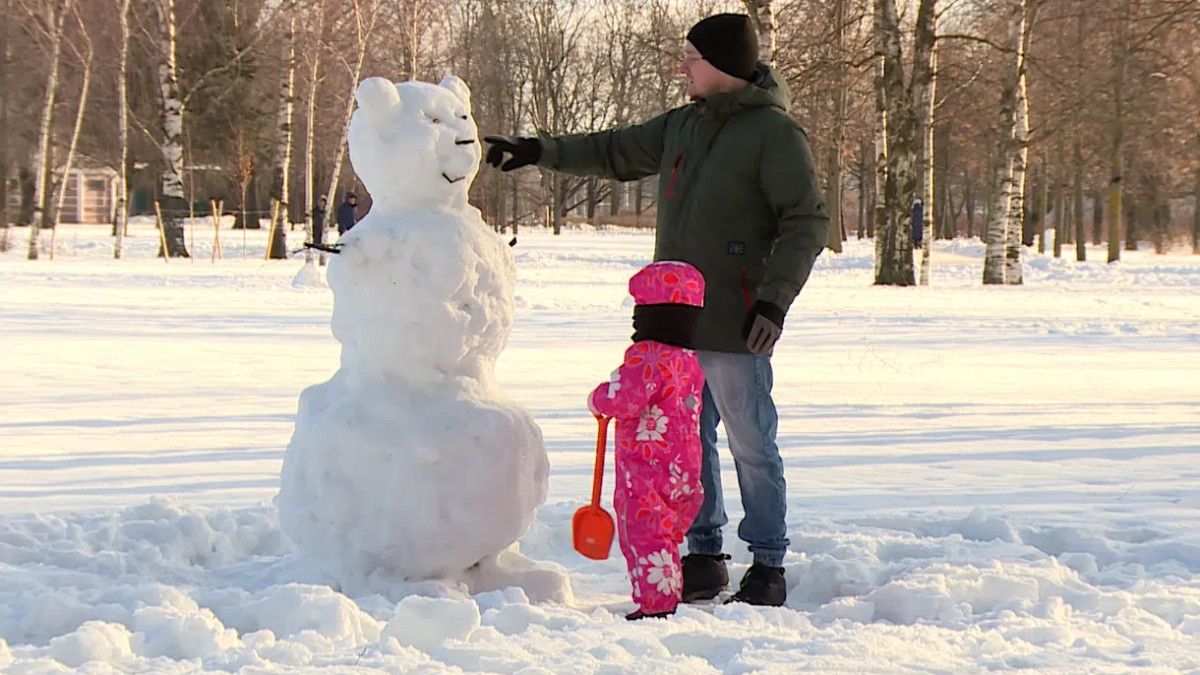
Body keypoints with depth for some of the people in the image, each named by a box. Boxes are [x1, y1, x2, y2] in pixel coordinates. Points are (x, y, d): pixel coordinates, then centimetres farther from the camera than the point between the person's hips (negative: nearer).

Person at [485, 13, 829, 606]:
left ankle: (768, 567, 7)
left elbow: (808, 222, -12)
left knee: (752, 447, -2)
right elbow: (614, 154, 24)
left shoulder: (774, 133, -9)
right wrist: (541, 151, 16)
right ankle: (704, 558, 21)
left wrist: (774, 299, -20)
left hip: (735, 329, -8)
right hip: (676, 322, 8)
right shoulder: (682, 125, 13)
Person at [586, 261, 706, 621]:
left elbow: (625, 397, -26)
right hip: (683, 469, 9)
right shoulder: (690, 362, 12)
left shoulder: (646, 357, -17)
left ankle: (656, 602, -7)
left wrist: (598, 399, -5)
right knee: (664, 535, 20)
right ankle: (668, 596, 28)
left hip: (646, 465, -9)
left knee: (643, 534, -4)